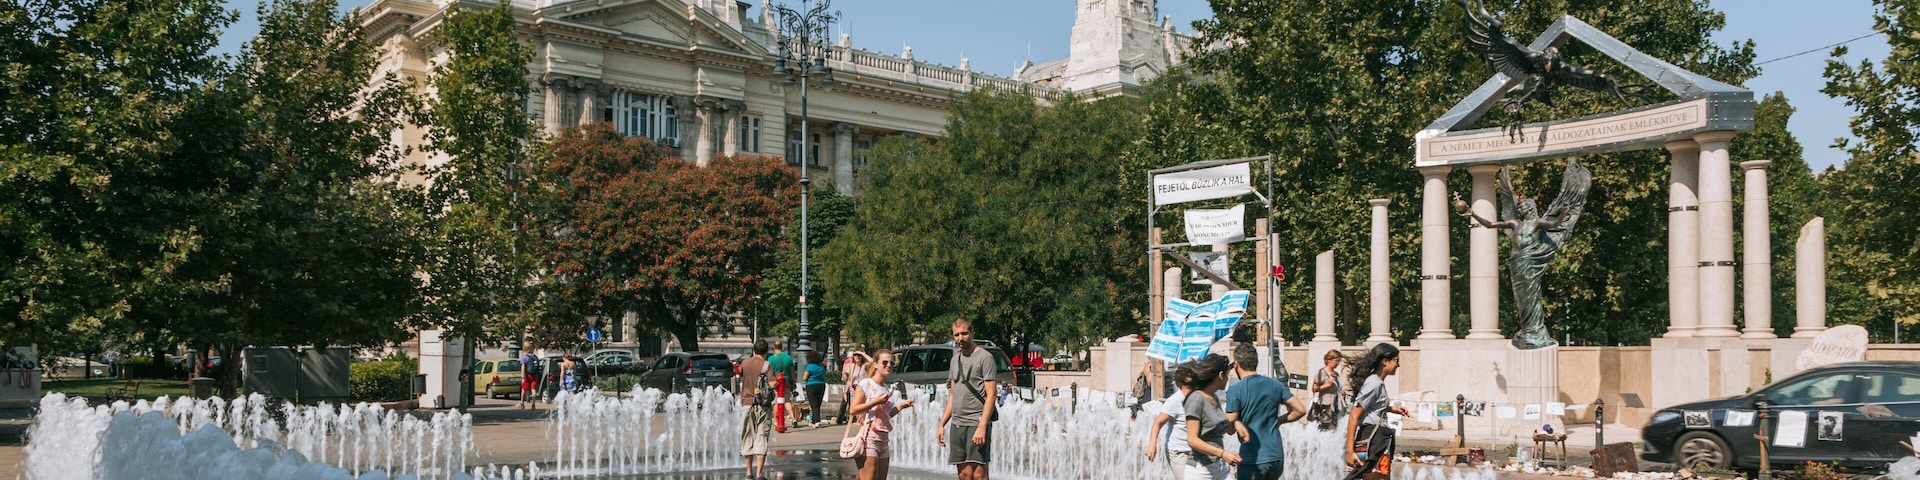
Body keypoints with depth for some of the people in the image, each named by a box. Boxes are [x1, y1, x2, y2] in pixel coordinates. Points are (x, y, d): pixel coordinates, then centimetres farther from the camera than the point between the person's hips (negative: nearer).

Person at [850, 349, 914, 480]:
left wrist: (900, 406, 8)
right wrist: (876, 402, -21)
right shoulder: (865, 384, -5)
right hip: (869, 437, -8)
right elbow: (854, 409, -14)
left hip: (884, 439, 8)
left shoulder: (888, 389, 16)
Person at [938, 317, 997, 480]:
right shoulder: (956, 359, 17)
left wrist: (982, 427, -19)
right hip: (956, 424, 7)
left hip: (976, 424, -7)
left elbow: (991, 395, -11)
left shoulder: (984, 357, -5)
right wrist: (942, 424, 15)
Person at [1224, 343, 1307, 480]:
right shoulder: (1276, 385, 6)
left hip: (1252, 460, -5)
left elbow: (1230, 428, -10)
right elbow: (1300, 410, 6)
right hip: (1277, 457, 6)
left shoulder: (1235, 391, -10)